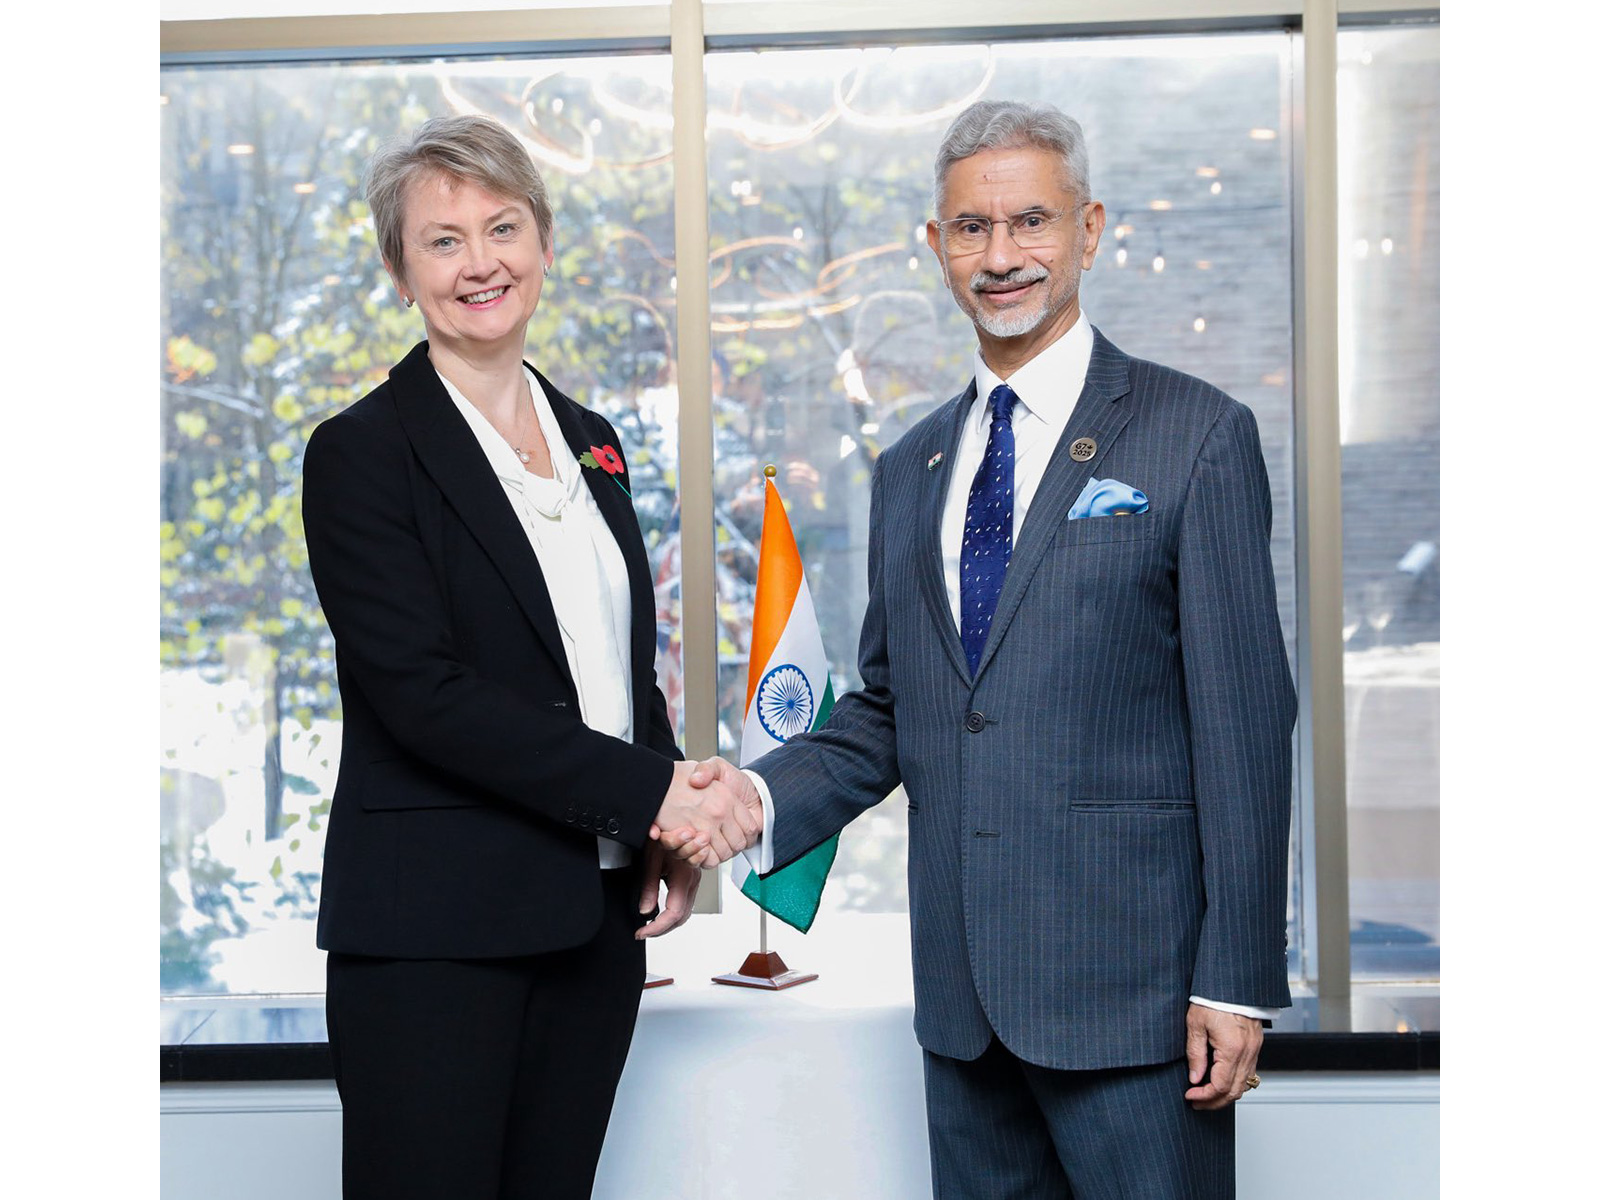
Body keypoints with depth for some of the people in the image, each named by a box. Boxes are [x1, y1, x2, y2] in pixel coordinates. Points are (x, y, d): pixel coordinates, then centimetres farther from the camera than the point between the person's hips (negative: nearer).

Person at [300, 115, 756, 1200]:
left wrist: (674, 832, 1)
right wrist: (650, 789, -17)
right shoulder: (364, 453, -6)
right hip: (431, 927, -6)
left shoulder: (592, 442, 15)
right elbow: (421, 693, -16)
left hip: (593, 922, 6)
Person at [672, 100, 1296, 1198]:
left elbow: (1244, 721, -8)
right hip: (963, 993, 6)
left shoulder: (1197, 436, -4)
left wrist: (1236, 982, -11)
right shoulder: (910, 469, 14)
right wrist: (759, 796, -2)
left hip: (1129, 984, -5)